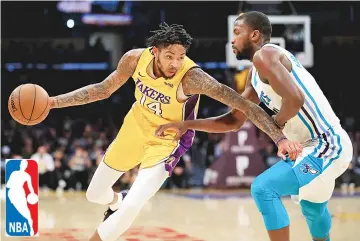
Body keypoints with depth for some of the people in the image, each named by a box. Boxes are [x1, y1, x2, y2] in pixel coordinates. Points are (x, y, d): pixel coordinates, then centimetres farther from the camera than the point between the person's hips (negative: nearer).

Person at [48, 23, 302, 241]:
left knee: (131, 207, -20)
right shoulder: (136, 58, -23)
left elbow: (245, 104, -38)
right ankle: (116, 202, 54)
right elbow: (104, 89, -5)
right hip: (135, 127, 4)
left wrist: (280, 138, -47)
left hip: (166, 141, -4)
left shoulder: (192, 77, -36)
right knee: (95, 194, 17)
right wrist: (54, 102, -10)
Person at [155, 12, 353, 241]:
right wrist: (187, 125, 13)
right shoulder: (255, 76, 16)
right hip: (329, 144, 11)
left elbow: (295, 99, -30)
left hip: (326, 146, -11)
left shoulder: (264, 56, -15)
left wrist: (277, 123, -11)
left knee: (264, 189, -14)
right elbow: (234, 121, 20)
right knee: (312, 205, 31)